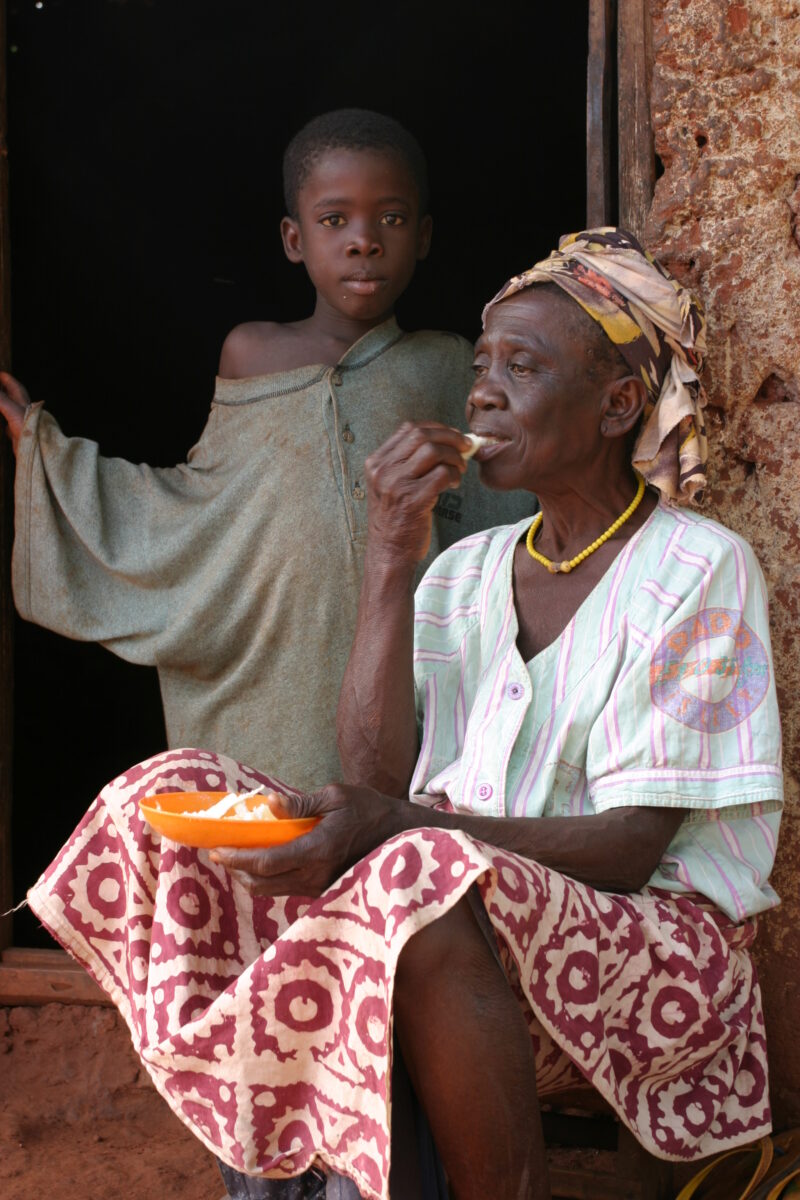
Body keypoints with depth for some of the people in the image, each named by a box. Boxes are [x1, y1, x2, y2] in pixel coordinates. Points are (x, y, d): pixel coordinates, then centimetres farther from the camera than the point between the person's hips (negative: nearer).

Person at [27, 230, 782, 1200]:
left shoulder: (698, 568, -5)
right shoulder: (466, 572, 14)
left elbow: (630, 848, -14)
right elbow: (375, 775, -1)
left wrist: (400, 824, -27)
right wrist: (391, 555, -7)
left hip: (648, 934, -6)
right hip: (461, 893, 7)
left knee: (423, 884, -38)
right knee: (168, 800, -8)